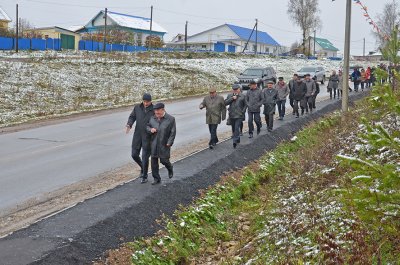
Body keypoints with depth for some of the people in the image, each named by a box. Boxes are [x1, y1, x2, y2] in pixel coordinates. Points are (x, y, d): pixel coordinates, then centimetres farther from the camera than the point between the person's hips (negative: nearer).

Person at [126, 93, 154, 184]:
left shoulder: (154, 110, -9)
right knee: (134, 154, 6)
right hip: (137, 135, 4)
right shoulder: (137, 108, 1)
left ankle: (144, 176, 17)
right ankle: (142, 167, 36)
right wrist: (129, 125, -12)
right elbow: (132, 117, 8)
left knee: (145, 157, -1)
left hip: (148, 136, -4)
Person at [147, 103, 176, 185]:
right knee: (154, 161, 4)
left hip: (164, 144, -4)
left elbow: (173, 133, -7)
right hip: (154, 144, 4)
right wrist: (150, 130, -7)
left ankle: (170, 169, 35)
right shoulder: (152, 118, 4)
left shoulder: (170, 119, -8)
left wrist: (169, 143, -13)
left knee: (164, 160, 0)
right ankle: (156, 178, 16)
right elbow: (147, 126, 16)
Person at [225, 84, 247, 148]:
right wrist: (232, 98, -12)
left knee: (237, 128, -14)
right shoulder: (229, 96, 7)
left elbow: (245, 105, 8)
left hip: (239, 116, -4)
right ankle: (237, 140, 29)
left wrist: (243, 111, -4)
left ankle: (235, 141, -15)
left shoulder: (242, 96, 1)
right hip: (231, 115, 4)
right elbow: (225, 103, -3)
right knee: (233, 128, 13)